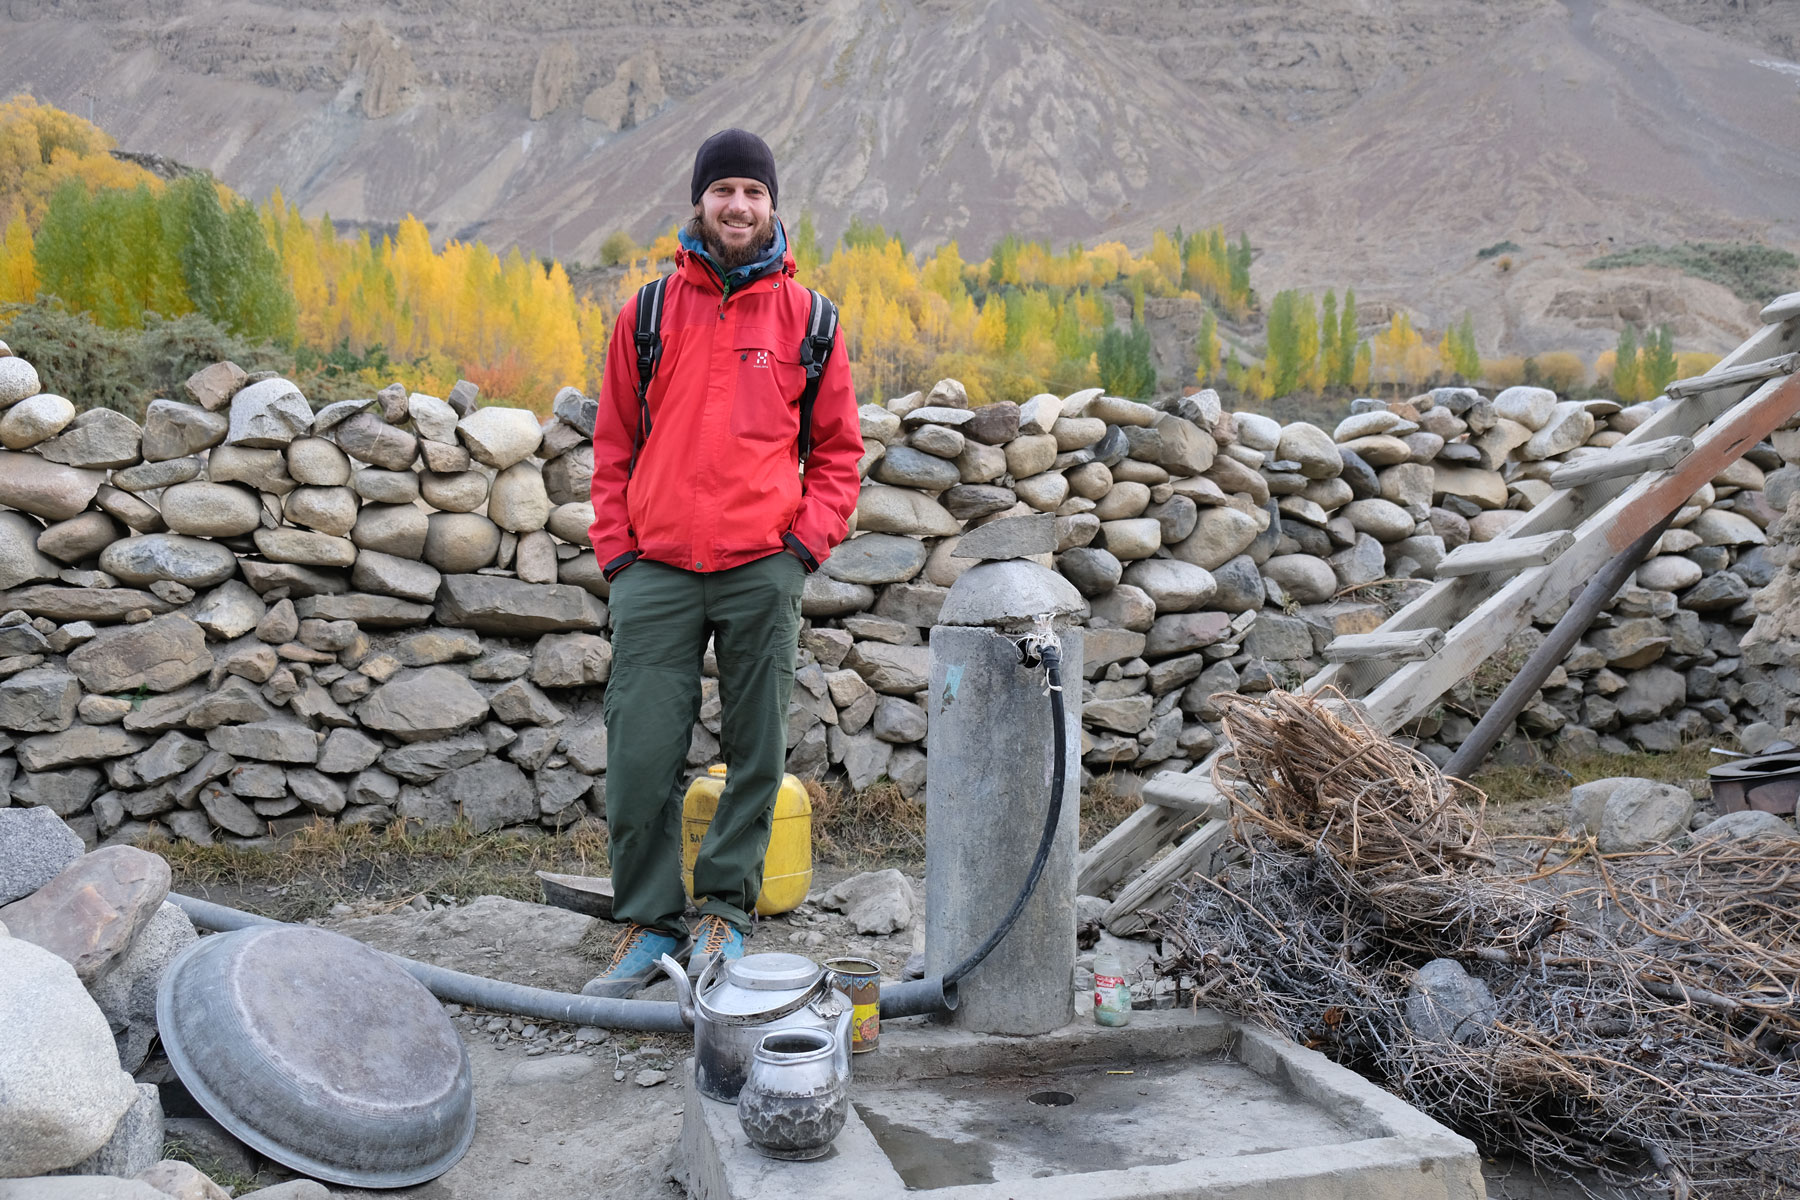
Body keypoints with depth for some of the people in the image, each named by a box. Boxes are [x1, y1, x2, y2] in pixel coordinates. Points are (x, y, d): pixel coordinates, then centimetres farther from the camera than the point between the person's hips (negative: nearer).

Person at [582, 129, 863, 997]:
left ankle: (725, 909, 21)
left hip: (763, 568, 0)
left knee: (756, 752, 6)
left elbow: (839, 447, 11)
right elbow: (614, 443, 13)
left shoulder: (806, 318, 7)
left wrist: (806, 540, -2)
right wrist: (615, 548, 4)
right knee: (641, 755, -1)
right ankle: (647, 920, 14)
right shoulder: (648, 312, 9)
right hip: (657, 569, 1)